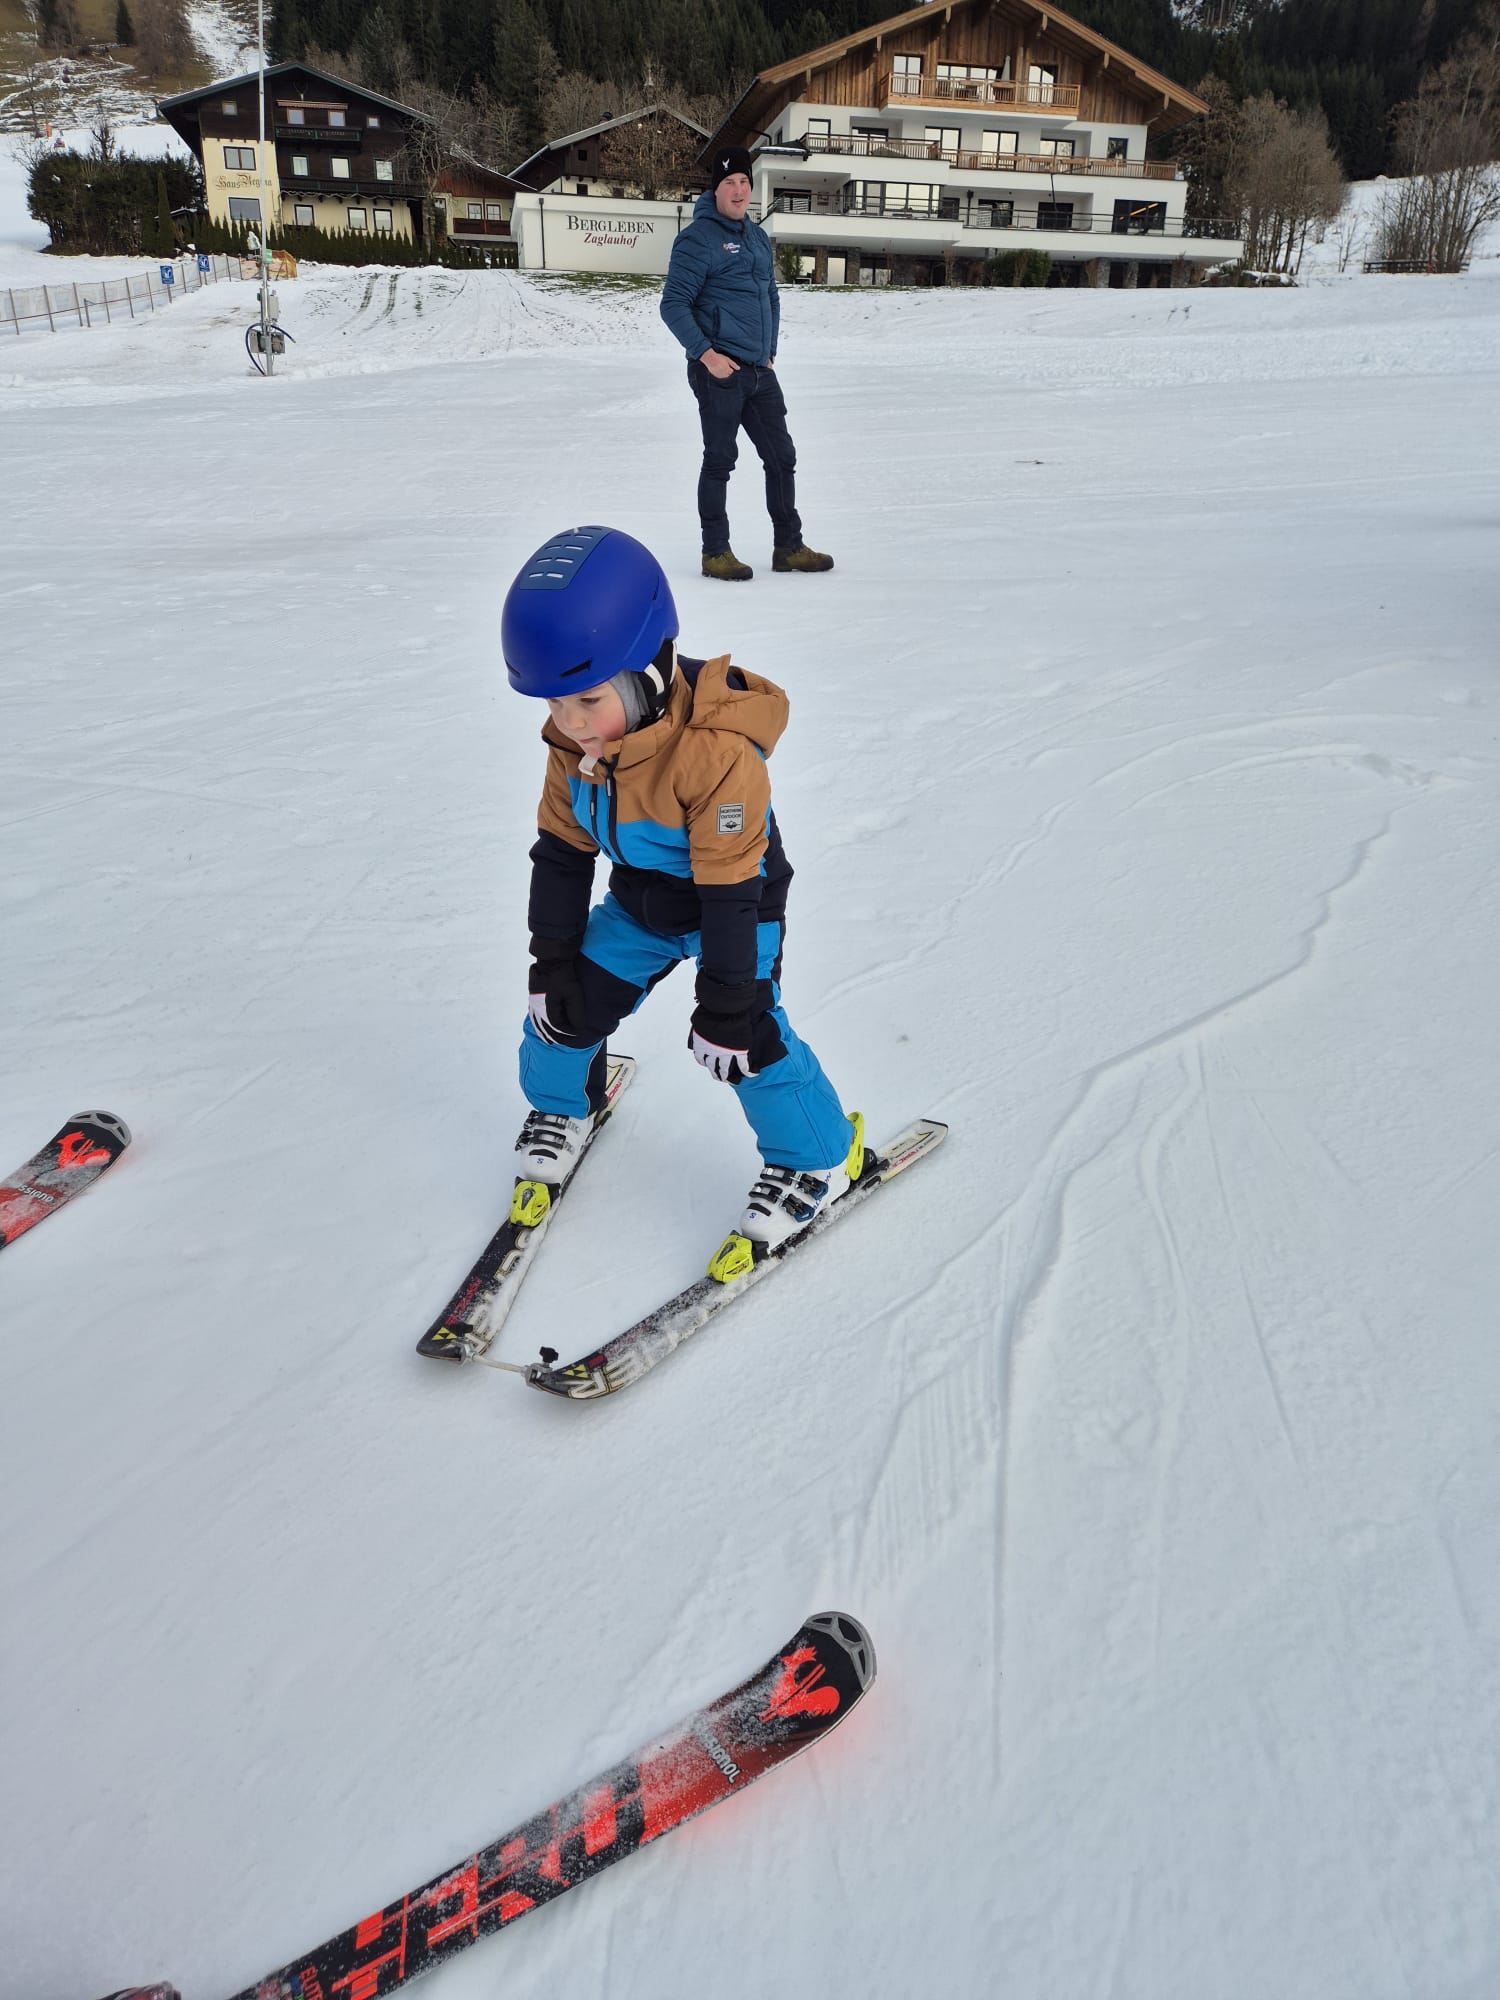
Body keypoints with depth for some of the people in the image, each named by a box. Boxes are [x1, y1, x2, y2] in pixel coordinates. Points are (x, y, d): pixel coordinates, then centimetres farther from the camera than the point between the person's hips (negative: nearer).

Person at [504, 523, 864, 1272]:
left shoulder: (720, 754, -37)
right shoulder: (572, 742, -16)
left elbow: (730, 890, -32)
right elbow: (561, 853, -4)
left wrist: (725, 1001, -27)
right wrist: (552, 962, -2)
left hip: (736, 907, -6)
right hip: (638, 905, 6)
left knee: (745, 1034, -17)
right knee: (566, 1005, 3)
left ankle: (816, 1159, 8)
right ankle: (560, 1110, 35)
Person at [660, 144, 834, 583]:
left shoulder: (758, 237, 17)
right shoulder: (698, 238, -7)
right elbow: (673, 305, -10)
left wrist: (770, 352, 16)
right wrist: (705, 353, -17)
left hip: (760, 371, 8)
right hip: (718, 370, -7)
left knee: (782, 457, 9)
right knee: (720, 460, -2)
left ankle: (788, 547, 19)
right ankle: (716, 553, 8)